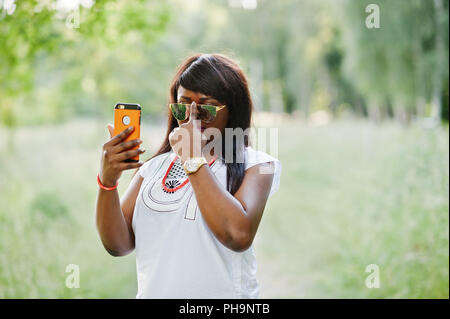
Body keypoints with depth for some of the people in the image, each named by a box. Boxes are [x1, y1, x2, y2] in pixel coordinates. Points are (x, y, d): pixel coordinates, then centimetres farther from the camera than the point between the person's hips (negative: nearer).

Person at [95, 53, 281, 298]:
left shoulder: (254, 165, -1)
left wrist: (194, 159, -14)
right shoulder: (155, 167, 9)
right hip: (152, 292, 4)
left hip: (222, 292, -3)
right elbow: (118, 245, 4)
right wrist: (107, 182, -10)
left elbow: (239, 235, -18)